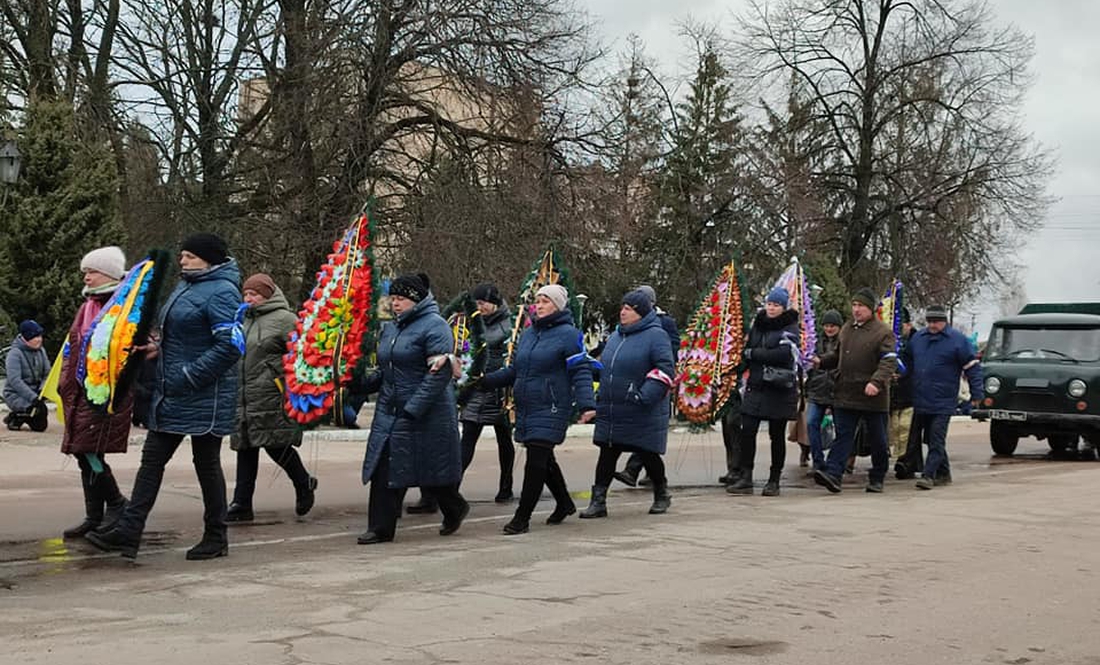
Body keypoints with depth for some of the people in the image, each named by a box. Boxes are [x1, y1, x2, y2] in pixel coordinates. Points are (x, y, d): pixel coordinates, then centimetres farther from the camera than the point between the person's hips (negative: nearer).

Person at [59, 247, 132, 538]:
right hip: (82, 392, 9)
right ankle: (94, 517, 17)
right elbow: (73, 347, 22)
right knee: (84, 455, 9)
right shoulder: (88, 306, 18)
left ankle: (116, 503, 7)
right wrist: (66, 384, 16)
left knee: (89, 451, -12)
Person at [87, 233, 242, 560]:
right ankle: (128, 532, 8)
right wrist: (159, 347, 6)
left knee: (206, 463, 2)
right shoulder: (185, 286, 15)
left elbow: (230, 346, -22)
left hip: (204, 396, -9)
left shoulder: (221, 292, -15)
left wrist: (189, 375, -20)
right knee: (152, 459, 6)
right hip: (171, 394, 9)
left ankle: (216, 538, 16)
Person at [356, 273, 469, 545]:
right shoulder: (390, 327, 14)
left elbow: (440, 372, -19)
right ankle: (381, 527, 7)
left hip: (427, 415, -7)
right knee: (384, 469, 1)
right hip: (389, 412, 7)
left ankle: (455, 509, 31)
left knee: (430, 470, 5)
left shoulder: (434, 326, -12)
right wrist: (363, 384, 3)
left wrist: (414, 408, -23)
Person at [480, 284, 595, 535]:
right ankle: (564, 503, 37)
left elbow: (581, 371, -13)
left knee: (536, 461, -8)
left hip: (551, 410, -7)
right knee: (544, 460, 17)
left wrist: (586, 404, -24)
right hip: (525, 409, 7)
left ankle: (522, 517, -3)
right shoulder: (528, 334, 14)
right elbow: (514, 370, 18)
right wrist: (485, 380, 7)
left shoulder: (569, 334, -8)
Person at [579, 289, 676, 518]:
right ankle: (598, 501, 6)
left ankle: (662, 495, 28)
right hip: (611, 413, 6)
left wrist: (644, 396, -26)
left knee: (647, 455, 6)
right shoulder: (616, 336, 13)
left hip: (643, 416, -6)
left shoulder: (655, 336, -10)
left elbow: (665, 369, -18)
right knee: (607, 455, 3)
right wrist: (602, 397, 16)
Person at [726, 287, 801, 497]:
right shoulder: (758, 324, 13)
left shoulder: (790, 328, -5)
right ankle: (745, 478, -4)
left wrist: (753, 353, -12)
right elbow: (746, 350, 21)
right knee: (747, 431, -7)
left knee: (777, 435, 5)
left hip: (780, 390, -4)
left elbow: (783, 354, -19)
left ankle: (774, 480, 14)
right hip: (755, 386, 5)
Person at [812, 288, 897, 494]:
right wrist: (821, 361, 9)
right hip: (845, 395, 5)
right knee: (843, 436, -3)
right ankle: (833, 473, -13)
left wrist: (876, 381, -31)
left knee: (877, 440, 7)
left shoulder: (883, 332, -7)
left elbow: (889, 361, -16)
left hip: (872, 398, -5)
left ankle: (877, 479, 20)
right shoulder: (847, 329, 14)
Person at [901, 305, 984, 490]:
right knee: (930, 439, 12)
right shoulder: (918, 338, 12)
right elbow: (907, 362, 27)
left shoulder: (958, 340, -4)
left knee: (936, 441, -9)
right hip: (920, 402, 6)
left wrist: (977, 393, -7)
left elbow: (972, 367, -4)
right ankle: (943, 474, 24)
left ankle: (928, 475, -12)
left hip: (943, 404, -6)